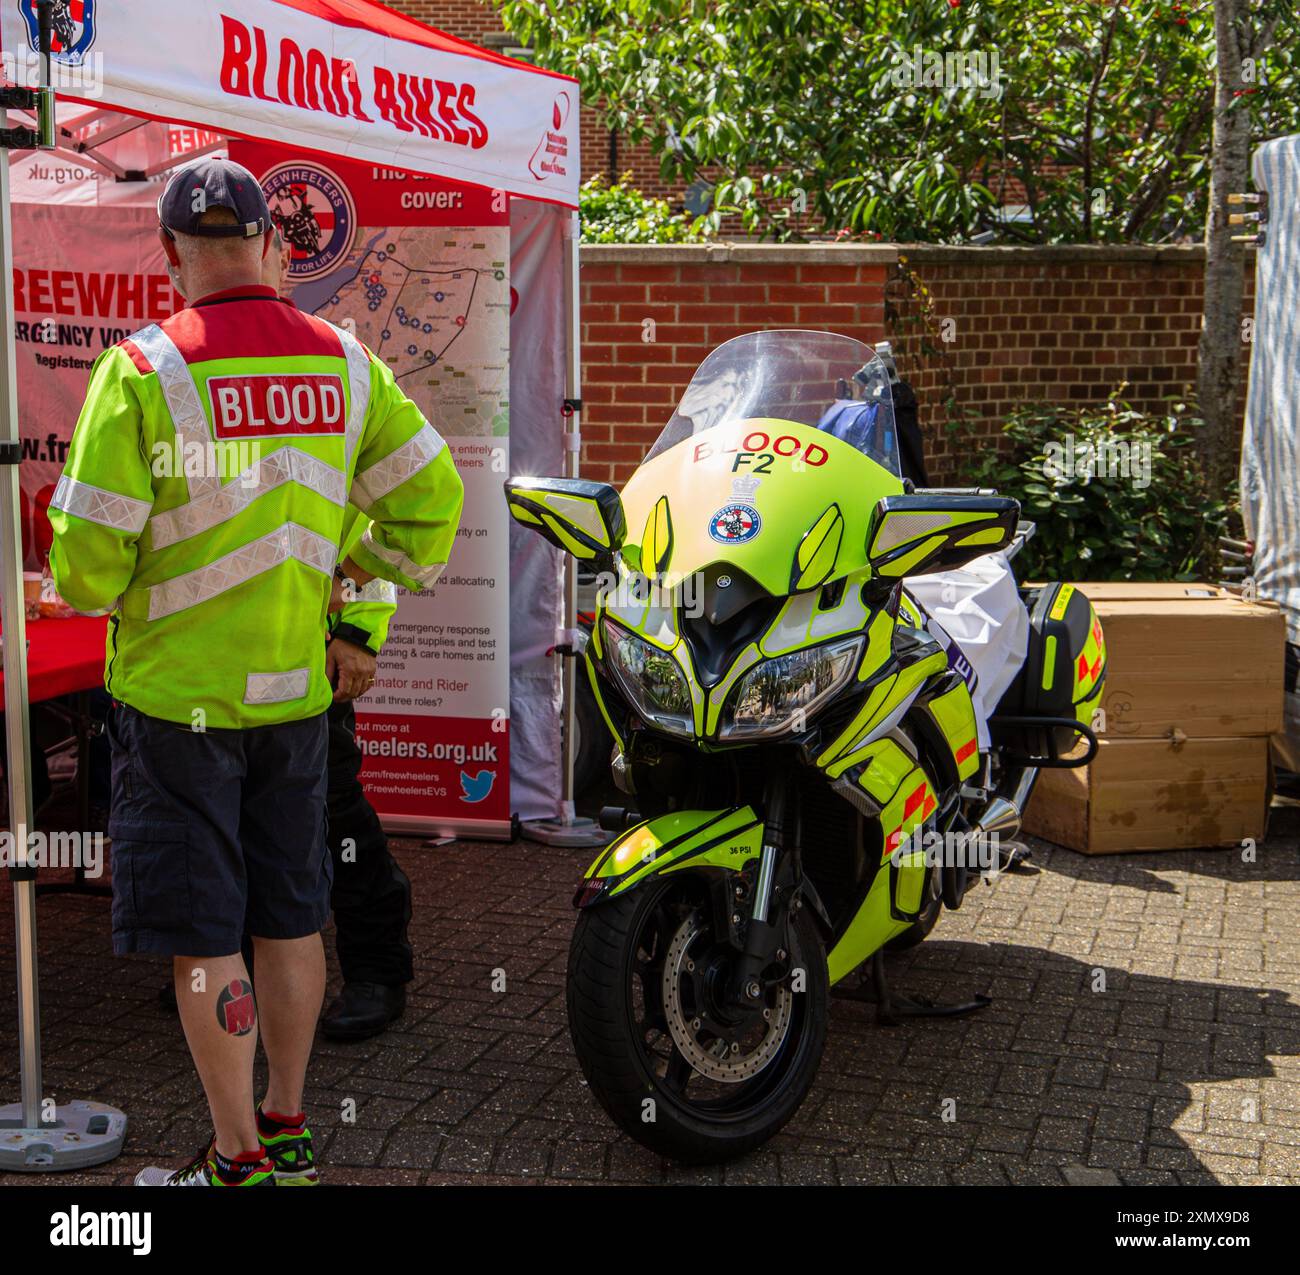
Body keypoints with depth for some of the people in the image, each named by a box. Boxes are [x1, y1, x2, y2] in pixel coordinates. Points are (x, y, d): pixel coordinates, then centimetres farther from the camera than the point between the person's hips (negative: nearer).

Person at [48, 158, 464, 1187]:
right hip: (297, 686, 5)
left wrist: (91, 591, 7)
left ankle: (239, 1161, 14)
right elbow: (434, 494, 4)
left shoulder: (142, 369, -14)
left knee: (203, 937, 5)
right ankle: (288, 1131, 30)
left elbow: (89, 552, -16)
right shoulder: (341, 360, 0)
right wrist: (374, 570, 20)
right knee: (290, 916, 16)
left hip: (177, 692, -5)